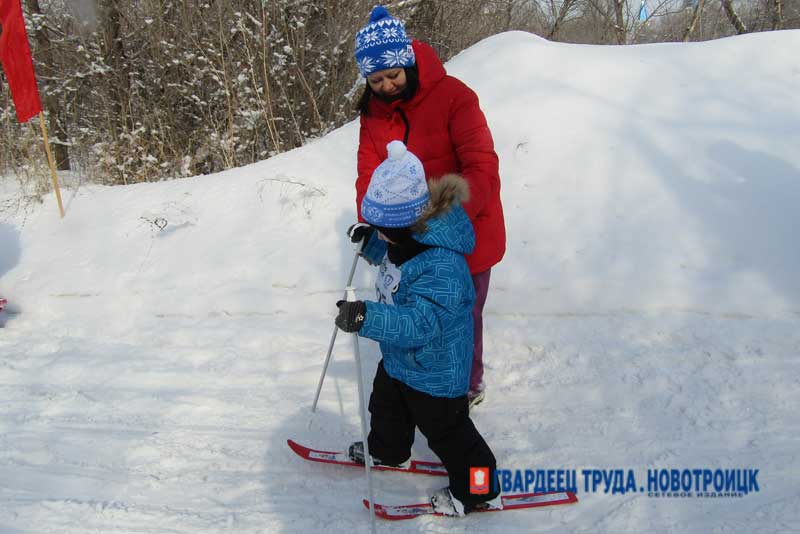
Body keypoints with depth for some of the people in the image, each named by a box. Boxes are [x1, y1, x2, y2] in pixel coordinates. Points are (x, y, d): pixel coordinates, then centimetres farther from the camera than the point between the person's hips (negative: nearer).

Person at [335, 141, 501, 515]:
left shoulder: (442, 265, -39)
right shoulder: (405, 234, -8)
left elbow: (420, 323, -44)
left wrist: (367, 318, -56)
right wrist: (369, 242, -3)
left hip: (434, 370, -10)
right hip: (400, 356, 10)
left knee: (447, 431, 10)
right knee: (386, 404, 31)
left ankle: (478, 491, 34)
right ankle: (387, 451, 60)